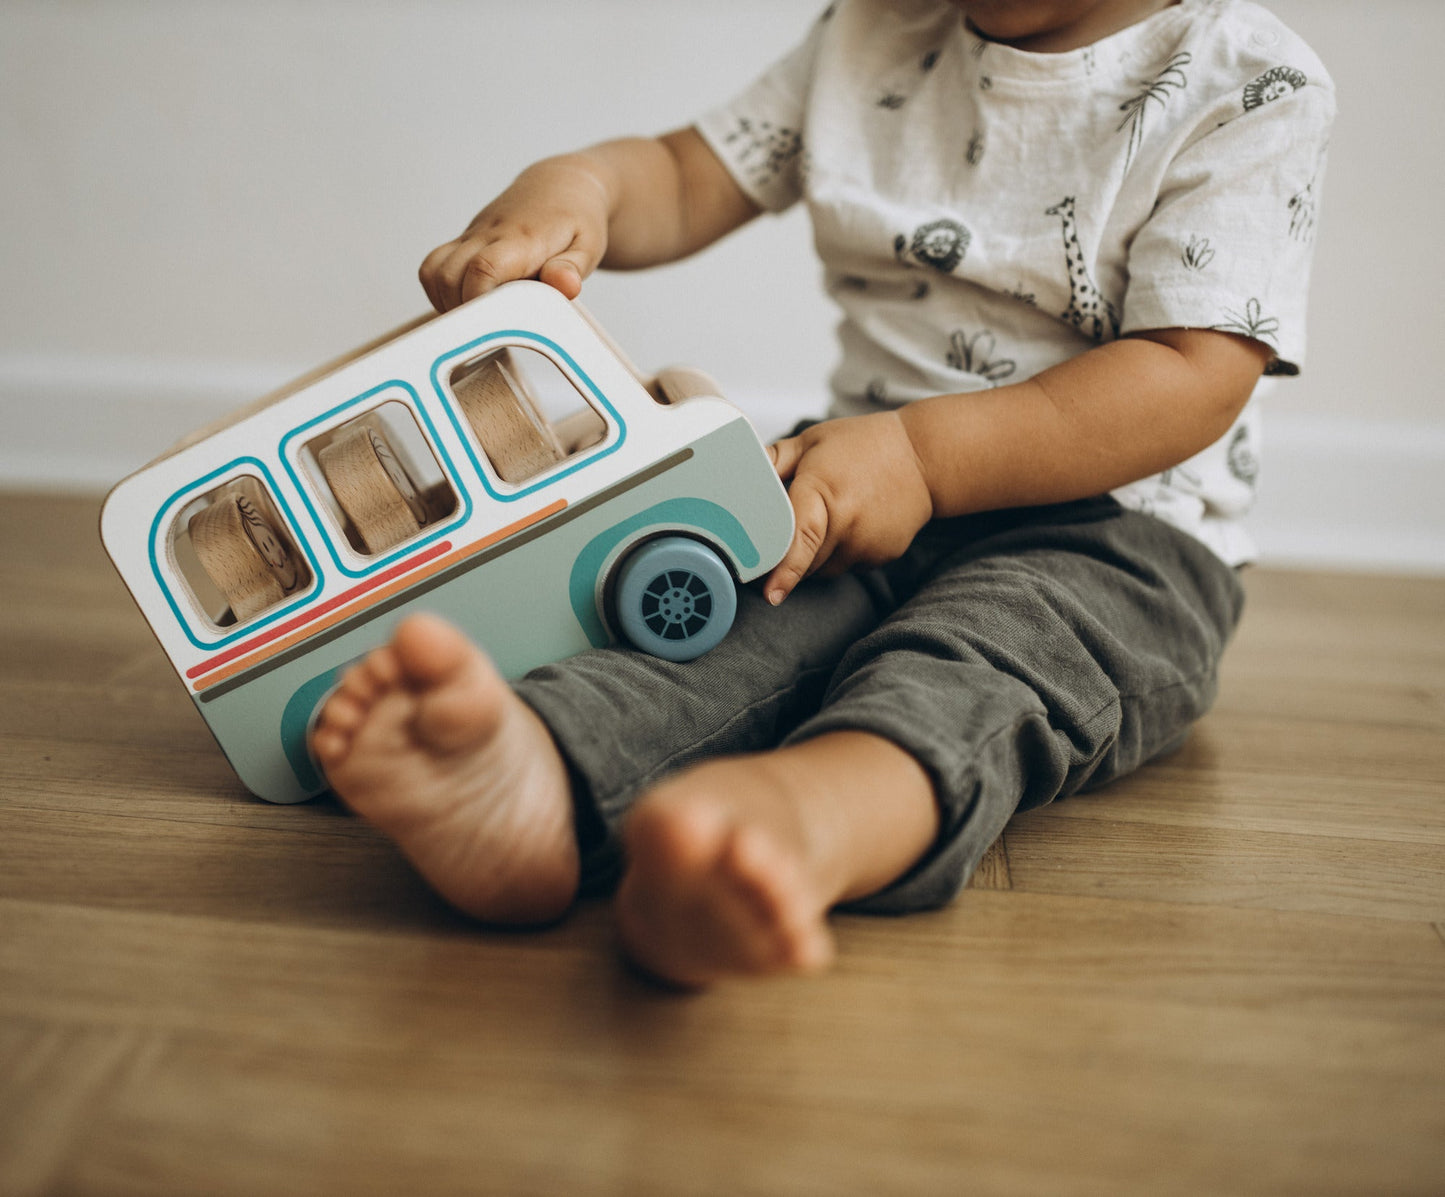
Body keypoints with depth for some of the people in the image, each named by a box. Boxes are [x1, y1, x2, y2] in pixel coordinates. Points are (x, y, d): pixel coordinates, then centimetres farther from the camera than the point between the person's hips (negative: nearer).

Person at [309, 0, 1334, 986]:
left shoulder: (1252, 86, -2)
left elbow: (1194, 379, -14)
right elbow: (688, 179, 15)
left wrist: (925, 453, -23)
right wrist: (573, 187, -9)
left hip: (1111, 532, -4)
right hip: (862, 499, 5)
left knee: (977, 658, -37)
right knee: (733, 616, -29)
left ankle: (800, 810, -68)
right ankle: (537, 783, -57)